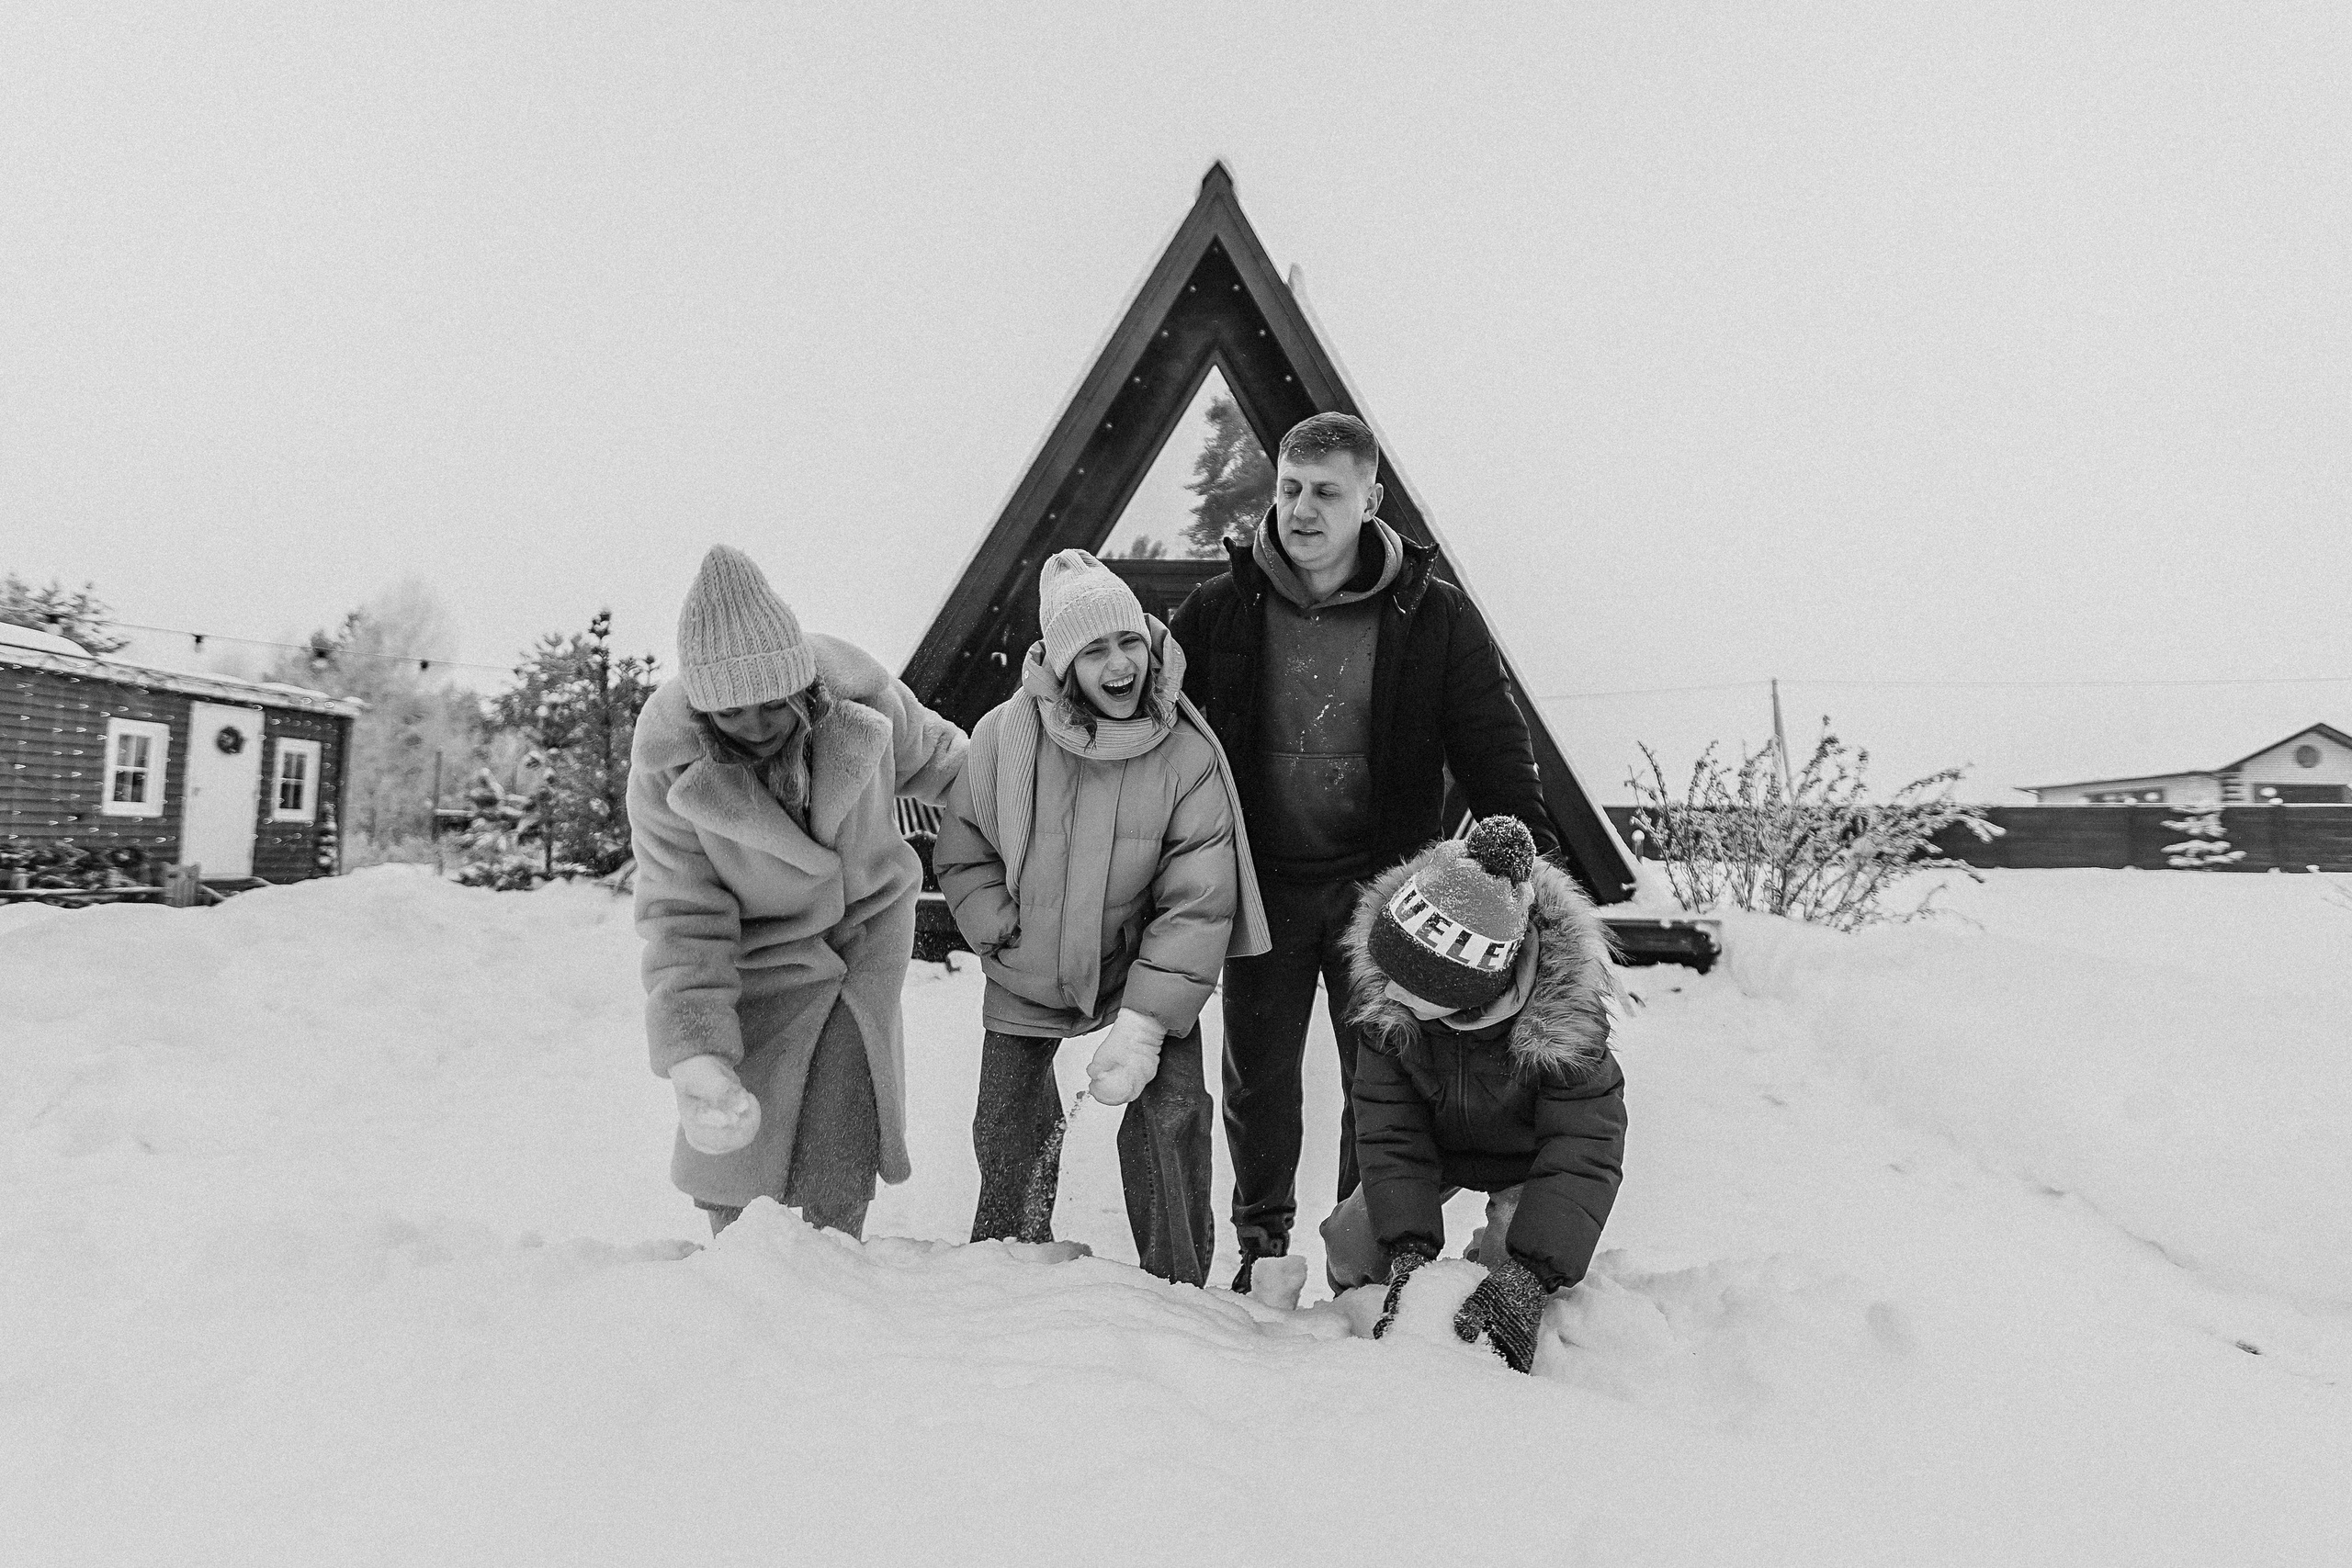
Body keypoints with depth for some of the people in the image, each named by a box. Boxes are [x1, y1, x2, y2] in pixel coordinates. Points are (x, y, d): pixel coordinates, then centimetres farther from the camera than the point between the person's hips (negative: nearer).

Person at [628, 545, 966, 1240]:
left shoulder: (858, 692, -22)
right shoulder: (667, 763, -24)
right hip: (761, 961, 0)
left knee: (836, 1176, 0)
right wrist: (693, 1057, -30)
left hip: (867, 934, 1)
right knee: (732, 1150, 6)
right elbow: (682, 920, -19)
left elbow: (931, 755, 2)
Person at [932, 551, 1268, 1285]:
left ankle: (1178, 1292, 11)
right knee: (1008, 1133, 9)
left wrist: (1143, 1025, -25)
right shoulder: (1005, 735, -17)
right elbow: (961, 854, -2)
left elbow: (1198, 903, -20)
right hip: (1025, 979, 2)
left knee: (1171, 1118, -14)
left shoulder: (1188, 755, -21)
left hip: (1144, 972, -1)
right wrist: (1007, 938, -13)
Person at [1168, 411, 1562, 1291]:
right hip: (1263, 884, 1)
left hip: (1383, 885, -1)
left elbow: (1495, 752, -4)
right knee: (1257, 1077, 13)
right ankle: (1262, 1243, 35)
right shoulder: (1222, 609, -3)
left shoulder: (1435, 619, -5)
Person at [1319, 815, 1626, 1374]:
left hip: (1528, 1155, -2)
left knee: (1513, 1278, -23)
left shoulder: (1564, 1017, -40)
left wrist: (1530, 1276, -49)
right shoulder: (1386, 998, -32)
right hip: (1435, 1141, 2)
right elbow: (1391, 1130, -28)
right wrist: (1409, 1247, -40)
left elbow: (1584, 1153, -39)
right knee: (1350, 1246, -9)